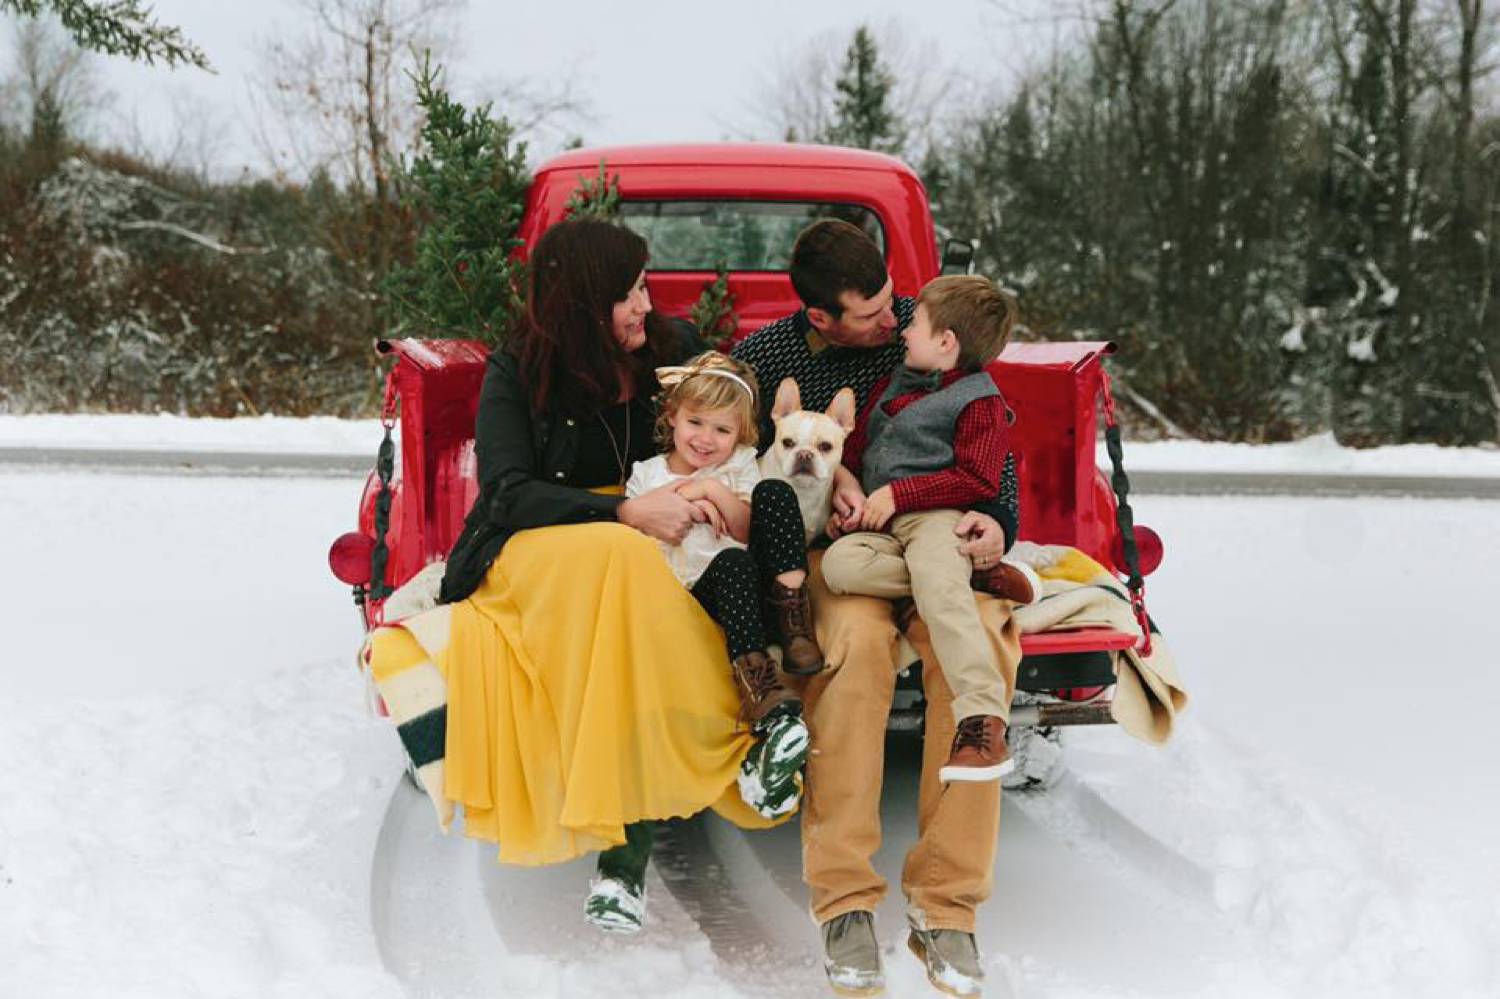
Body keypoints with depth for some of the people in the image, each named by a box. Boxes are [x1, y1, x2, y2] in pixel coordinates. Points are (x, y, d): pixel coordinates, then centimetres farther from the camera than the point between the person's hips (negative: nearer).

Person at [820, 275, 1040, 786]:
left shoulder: (980, 400, 1)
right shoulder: (894, 384, 25)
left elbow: (977, 479, -9)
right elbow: (857, 449, 31)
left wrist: (900, 493, -13)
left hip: (940, 516, -7)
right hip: (884, 527, 7)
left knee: (938, 588, -37)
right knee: (840, 564, -26)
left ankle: (982, 722, -47)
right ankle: (978, 576, -25)